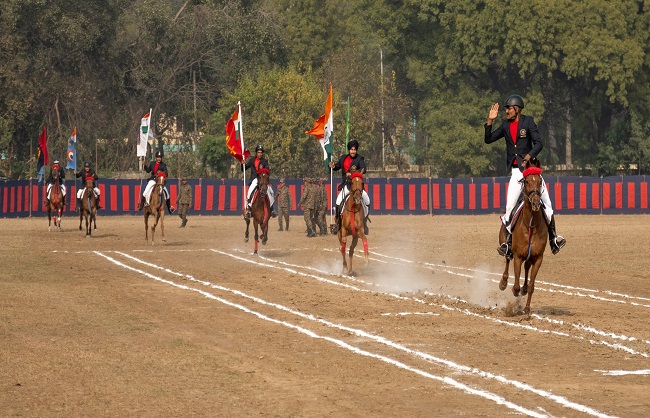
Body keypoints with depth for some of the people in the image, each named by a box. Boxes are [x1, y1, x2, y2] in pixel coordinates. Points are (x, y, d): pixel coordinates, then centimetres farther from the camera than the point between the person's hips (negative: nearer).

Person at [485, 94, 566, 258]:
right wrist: (490, 121, -3)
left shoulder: (528, 122, -3)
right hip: (516, 171, 3)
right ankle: (508, 241, 0)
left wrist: (528, 157, -24)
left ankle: (553, 238, 4)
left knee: (546, 204, -4)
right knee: (509, 208, -7)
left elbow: (539, 143, -11)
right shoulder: (506, 126, 9)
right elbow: (488, 139, 9)